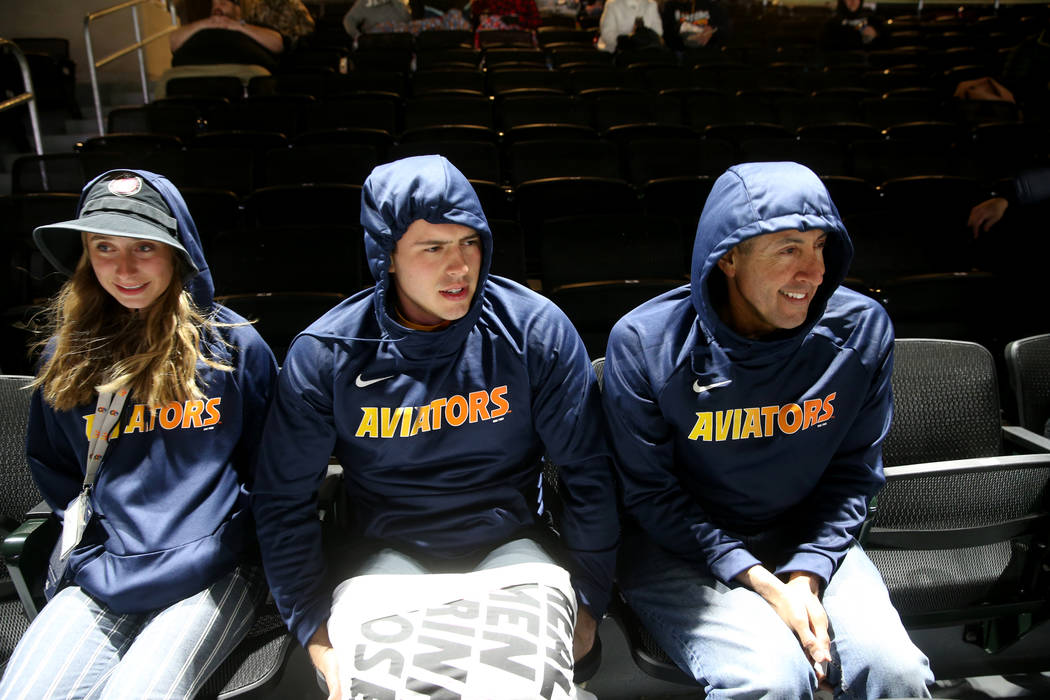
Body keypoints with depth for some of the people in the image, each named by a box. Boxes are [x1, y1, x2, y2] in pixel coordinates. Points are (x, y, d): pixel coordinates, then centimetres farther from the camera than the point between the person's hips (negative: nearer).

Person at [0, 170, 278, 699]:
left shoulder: (233, 344, -2)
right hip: (102, 578, 4)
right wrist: (96, 559, 8)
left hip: (211, 576, -3)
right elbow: (48, 464, 20)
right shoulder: (67, 355, 8)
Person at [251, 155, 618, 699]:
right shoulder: (325, 355, -9)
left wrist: (587, 604, -3)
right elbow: (283, 500, -1)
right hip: (387, 551, 1)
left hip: (508, 543, 0)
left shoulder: (537, 330, -10)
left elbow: (586, 474, -3)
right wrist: (315, 632, -5)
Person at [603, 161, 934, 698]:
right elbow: (649, 491, -12)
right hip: (677, 547, -2)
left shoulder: (862, 330, -7)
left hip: (806, 539, 3)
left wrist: (806, 574, -13)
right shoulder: (644, 342, -17)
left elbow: (854, 471, 1)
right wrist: (761, 583, -18)